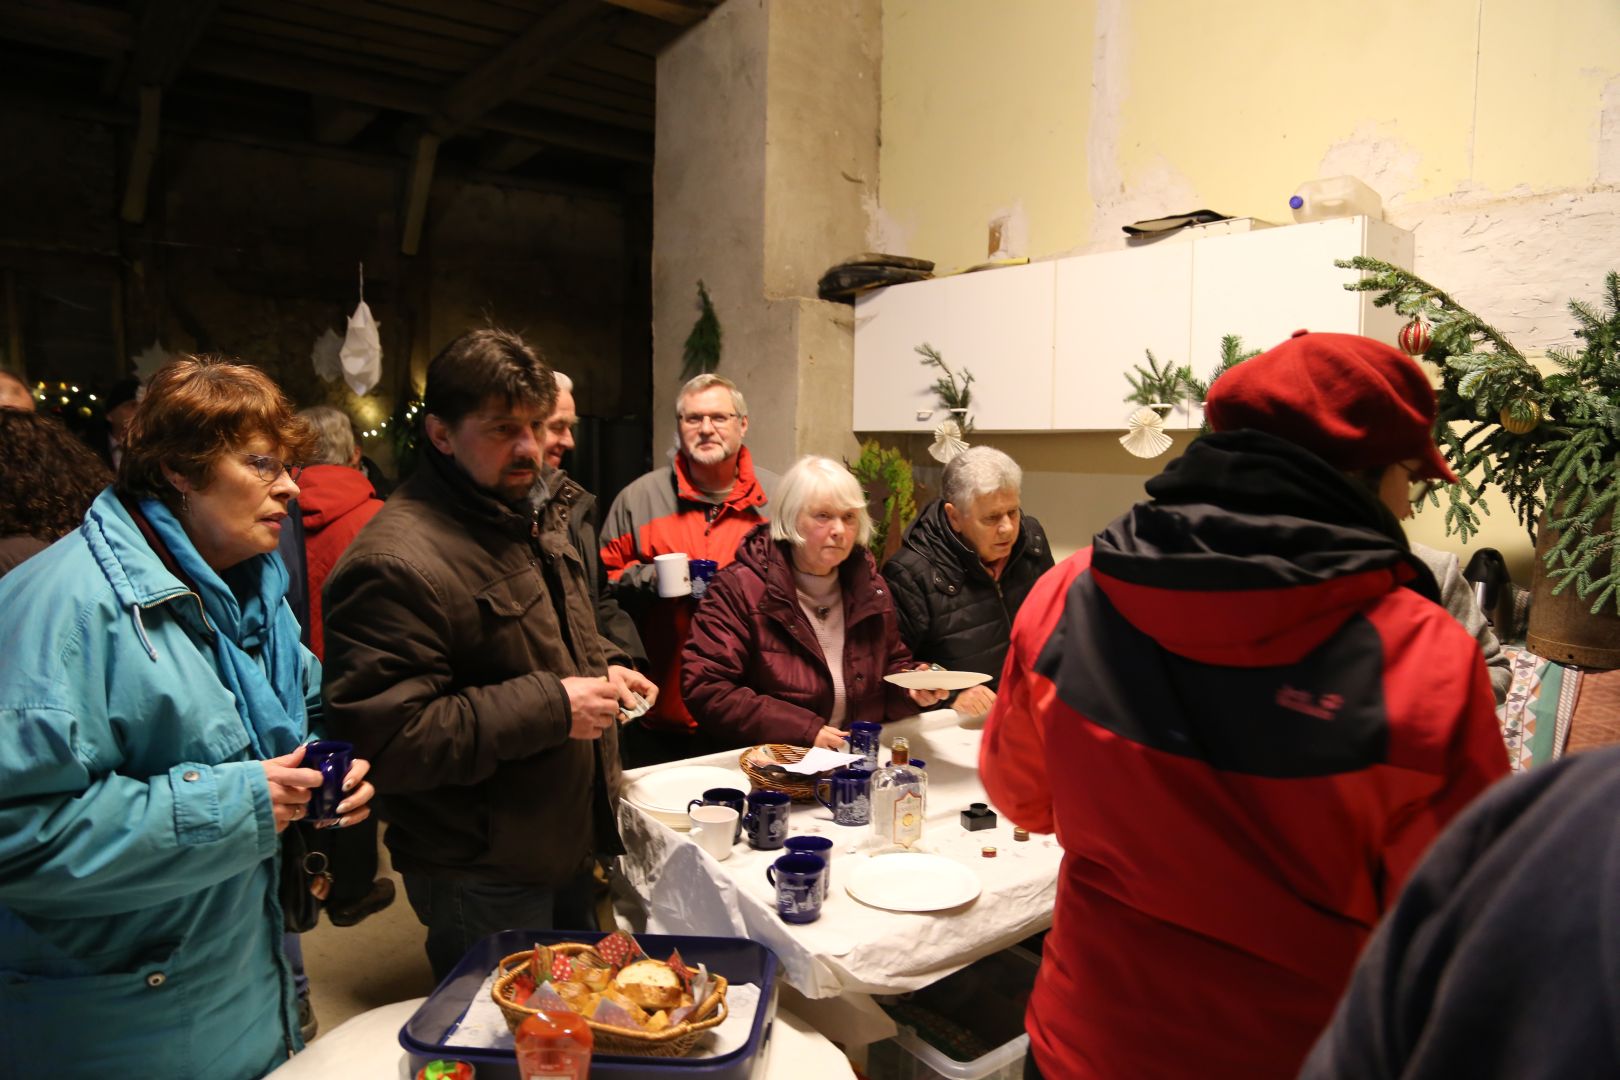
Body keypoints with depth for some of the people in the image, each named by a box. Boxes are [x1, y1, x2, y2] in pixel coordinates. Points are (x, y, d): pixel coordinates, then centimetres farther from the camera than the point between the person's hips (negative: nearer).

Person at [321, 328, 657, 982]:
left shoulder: (532, 513, 7)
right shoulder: (396, 561, -24)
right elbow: (385, 737, -27)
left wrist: (604, 668, 2)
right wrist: (549, 707, -27)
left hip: (567, 847, 9)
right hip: (481, 881, -8)